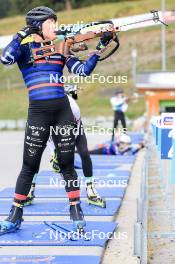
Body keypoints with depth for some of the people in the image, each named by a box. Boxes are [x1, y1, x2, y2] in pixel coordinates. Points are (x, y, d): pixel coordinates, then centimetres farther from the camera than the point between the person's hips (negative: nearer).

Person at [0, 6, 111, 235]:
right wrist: (23, 35, -15)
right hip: (38, 112, -3)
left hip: (63, 111, 3)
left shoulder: (60, 49, 13)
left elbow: (83, 71, 5)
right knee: (29, 166, 3)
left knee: (67, 164, 6)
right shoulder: (25, 47, 1)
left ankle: (76, 213, 16)